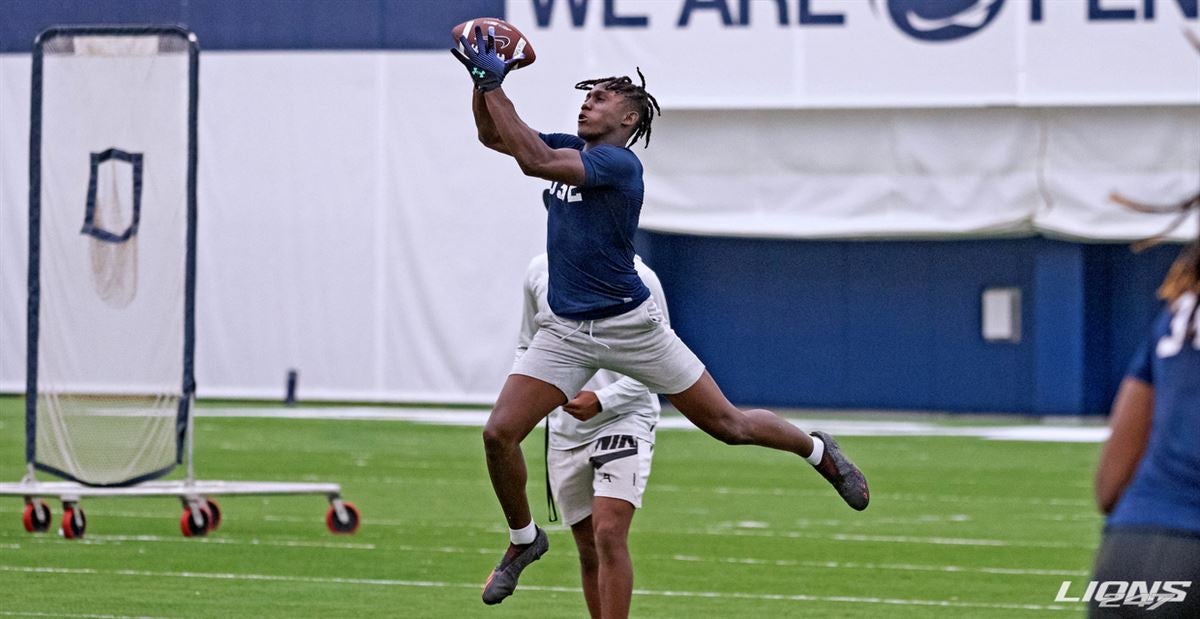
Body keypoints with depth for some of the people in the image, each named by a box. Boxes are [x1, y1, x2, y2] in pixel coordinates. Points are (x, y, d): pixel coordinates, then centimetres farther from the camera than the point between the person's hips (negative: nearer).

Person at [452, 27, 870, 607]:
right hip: (565, 332, 6)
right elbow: (492, 135, 8)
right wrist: (483, 79, -10)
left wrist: (493, 82, -29)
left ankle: (819, 451, 30)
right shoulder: (570, 149, 6)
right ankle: (524, 538, 15)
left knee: (725, 423, 2)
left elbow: (533, 160, -29)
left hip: (630, 326, -6)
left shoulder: (619, 162, -18)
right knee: (499, 433, -9)